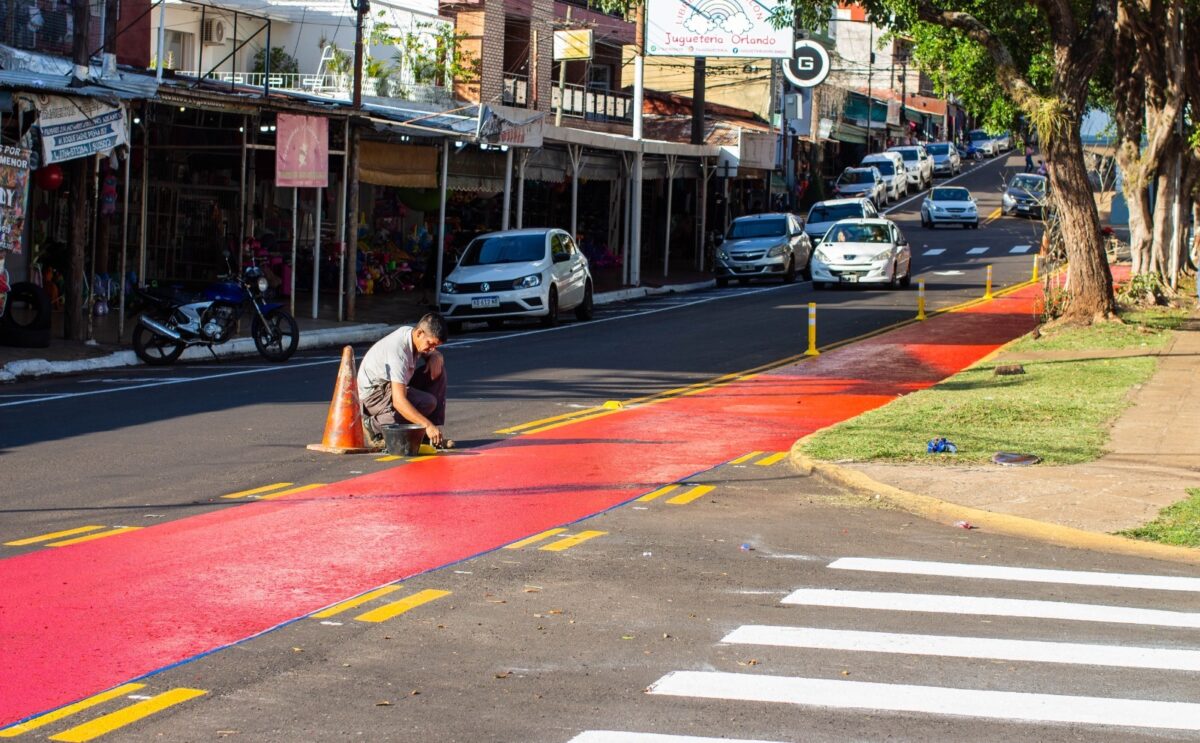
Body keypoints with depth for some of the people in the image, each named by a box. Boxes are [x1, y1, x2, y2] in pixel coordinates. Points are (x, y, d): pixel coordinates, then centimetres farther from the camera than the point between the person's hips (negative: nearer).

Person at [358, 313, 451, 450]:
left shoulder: (412, 333, -6)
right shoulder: (398, 350, -32)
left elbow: (435, 353, 17)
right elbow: (399, 401, -38)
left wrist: (436, 357, -10)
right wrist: (428, 425, -42)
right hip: (373, 393, -10)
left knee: (439, 368, -4)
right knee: (428, 402, -27)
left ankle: (435, 434, -5)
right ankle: (374, 424, -11)